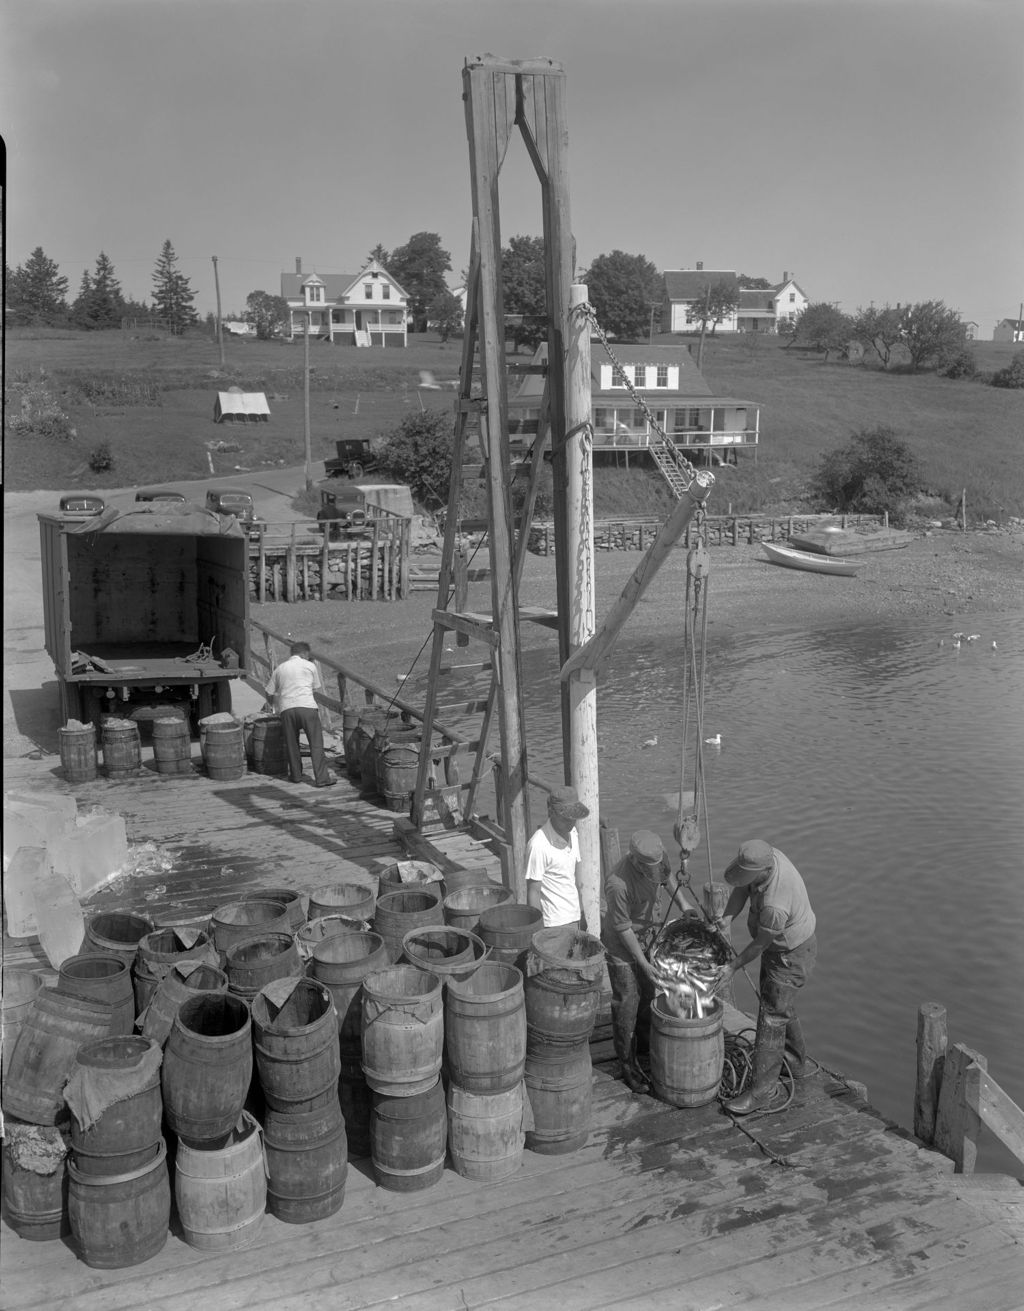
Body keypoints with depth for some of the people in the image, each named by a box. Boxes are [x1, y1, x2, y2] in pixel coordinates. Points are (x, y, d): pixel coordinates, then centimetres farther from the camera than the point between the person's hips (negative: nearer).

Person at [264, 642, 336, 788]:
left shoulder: (279, 669, 18)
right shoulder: (310, 666, 12)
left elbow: (269, 695, 18)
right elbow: (317, 689, 18)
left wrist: (277, 702, 38)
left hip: (286, 709, 3)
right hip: (307, 707, -2)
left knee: (291, 743, 16)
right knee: (316, 743, 0)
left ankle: (296, 775, 24)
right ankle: (322, 778, -2)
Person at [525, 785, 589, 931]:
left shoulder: (572, 833, 4)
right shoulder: (538, 845, -21)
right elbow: (533, 892, -16)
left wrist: (583, 913, 14)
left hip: (573, 917, 7)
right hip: (554, 924, -7)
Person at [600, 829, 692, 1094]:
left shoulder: (657, 856, -19)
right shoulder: (618, 884, -38)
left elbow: (666, 876, 7)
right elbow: (623, 929, -25)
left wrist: (684, 905, 0)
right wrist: (644, 964, -19)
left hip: (651, 934, 7)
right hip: (622, 944, -7)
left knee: (651, 991, 22)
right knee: (627, 1002, 2)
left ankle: (646, 1036, 46)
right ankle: (628, 1064, 16)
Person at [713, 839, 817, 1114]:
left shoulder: (775, 906, -40)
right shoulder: (766, 855, -19)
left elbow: (761, 943, -23)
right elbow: (741, 888, -6)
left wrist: (733, 967, -10)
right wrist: (728, 917, -24)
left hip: (792, 955, -9)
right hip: (780, 945, 9)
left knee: (772, 1017, -5)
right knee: (780, 1006, 23)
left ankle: (760, 1091, 2)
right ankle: (797, 1064, 42)